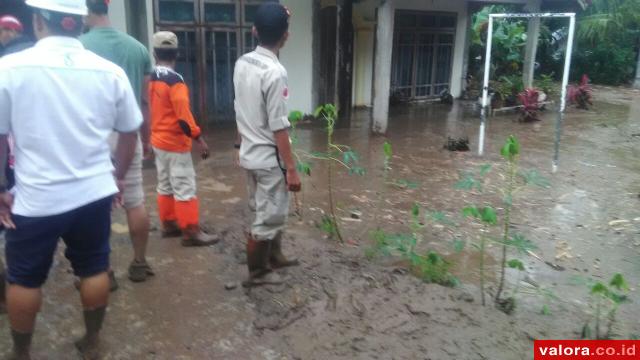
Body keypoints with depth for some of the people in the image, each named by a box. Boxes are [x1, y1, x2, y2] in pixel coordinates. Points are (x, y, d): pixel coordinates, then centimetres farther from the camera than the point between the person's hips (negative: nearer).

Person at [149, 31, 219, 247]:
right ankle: (191, 232, -1)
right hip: (175, 142, -8)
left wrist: (148, 138, 23)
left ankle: (169, 224, 26)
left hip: (157, 141, 8)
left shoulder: (150, 79, 6)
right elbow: (183, 115, -24)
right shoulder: (174, 81, -18)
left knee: (165, 185, 17)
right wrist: (199, 139, -19)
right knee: (184, 187, -5)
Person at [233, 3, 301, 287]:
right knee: (267, 219, 7)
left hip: (249, 154, 8)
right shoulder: (275, 72, -22)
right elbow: (278, 127, -22)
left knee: (265, 212, 23)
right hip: (269, 158, -8)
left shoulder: (242, 63, 2)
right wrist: (291, 168, -16)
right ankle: (257, 273, 21)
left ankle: (274, 257, 40)